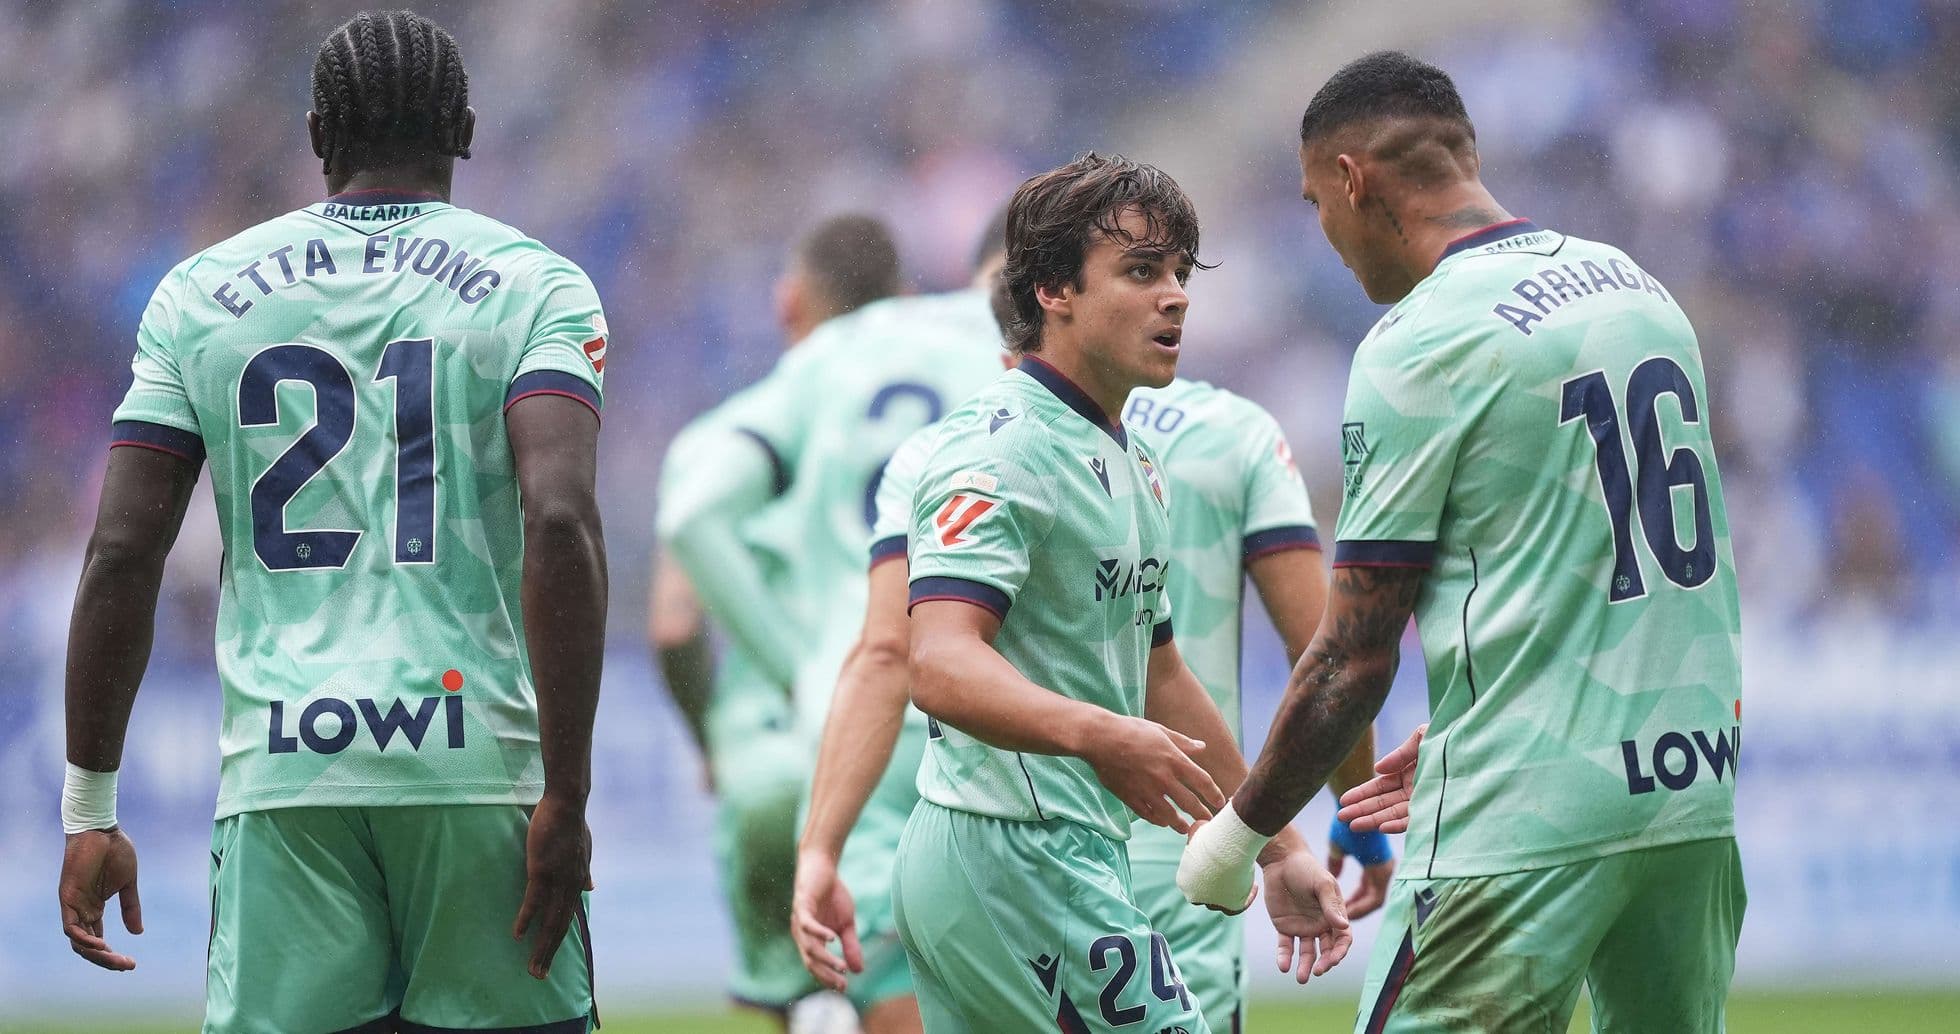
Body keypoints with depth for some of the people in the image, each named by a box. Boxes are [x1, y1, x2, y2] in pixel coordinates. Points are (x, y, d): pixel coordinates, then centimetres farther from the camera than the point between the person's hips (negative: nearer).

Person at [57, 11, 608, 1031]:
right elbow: (559, 524, -11)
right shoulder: (534, 285, 4)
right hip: (477, 760, -1)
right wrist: (566, 796, -10)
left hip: (282, 777, 2)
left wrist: (89, 811, 10)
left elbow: (121, 553, 5)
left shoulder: (202, 294, 11)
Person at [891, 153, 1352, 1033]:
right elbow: (942, 665, -28)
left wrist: (1280, 846, 30)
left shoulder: (1131, 465, 19)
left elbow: (1159, 677, 30)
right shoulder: (998, 448, -14)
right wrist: (1098, 735, -44)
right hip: (1016, 855, -10)